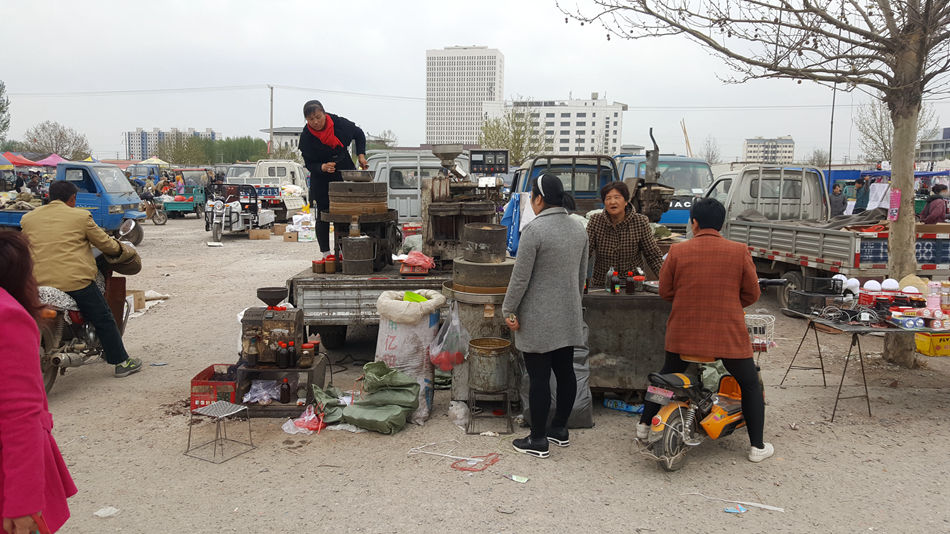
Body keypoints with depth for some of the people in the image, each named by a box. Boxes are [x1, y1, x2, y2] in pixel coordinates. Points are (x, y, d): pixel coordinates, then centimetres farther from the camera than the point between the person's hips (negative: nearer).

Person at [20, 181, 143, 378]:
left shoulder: (28, 219, 11)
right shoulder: (80, 216, -2)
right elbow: (103, 242, 4)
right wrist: (118, 247, 24)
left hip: (40, 283, 4)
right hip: (77, 280, -4)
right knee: (104, 320, 6)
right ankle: (122, 362, 9)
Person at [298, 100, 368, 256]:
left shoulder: (339, 123, -11)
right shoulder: (306, 137, -14)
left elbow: (359, 134, 8)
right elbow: (309, 164, -8)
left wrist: (361, 155, -4)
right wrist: (323, 167, -28)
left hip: (345, 172, 1)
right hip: (321, 180, -1)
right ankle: (326, 253, 10)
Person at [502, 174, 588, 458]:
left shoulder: (534, 229, -17)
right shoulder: (579, 229, 7)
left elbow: (521, 276, -16)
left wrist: (509, 310, -7)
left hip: (538, 319, -7)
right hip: (569, 317, 7)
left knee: (539, 377, 0)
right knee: (565, 372, 15)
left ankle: (538, 440, 9)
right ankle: (560, 429, 28)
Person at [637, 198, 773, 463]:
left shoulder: (677, 251, -6)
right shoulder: (739, 251, -6)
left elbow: (665, 291, 1)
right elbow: (751, 294, 0)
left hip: (683, 333, 2)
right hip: (729, 333, -1)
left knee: (667, 377, 24)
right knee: (750, 385, 17)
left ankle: (645, 425, 34)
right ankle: (757, 447, 19)